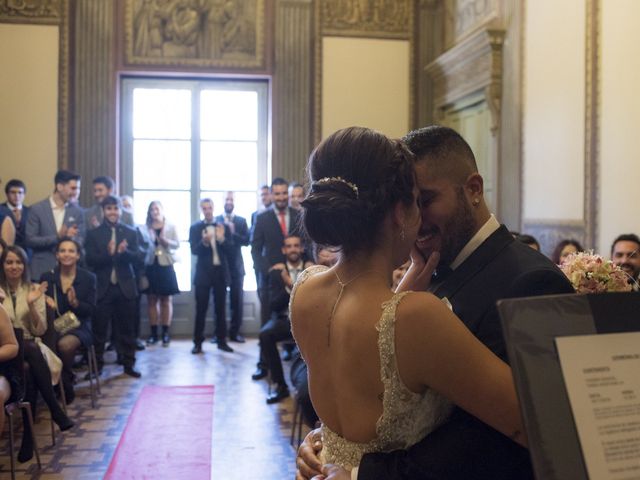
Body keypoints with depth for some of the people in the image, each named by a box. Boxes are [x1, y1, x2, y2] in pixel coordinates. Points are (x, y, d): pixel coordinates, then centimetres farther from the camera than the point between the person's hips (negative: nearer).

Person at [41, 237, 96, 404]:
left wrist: (75, 303, -19)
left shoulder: (88, 278, 3)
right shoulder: (47, 277, 7)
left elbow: (91, 310, 0)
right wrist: (45, 302, -15)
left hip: (79, 326, -1)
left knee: (65, 344, -36)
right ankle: (66, 380, -5)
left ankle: (65, 382, -5)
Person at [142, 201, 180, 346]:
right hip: (150, 266, 1)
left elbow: (177, 244, -4)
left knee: (166, 300, 2)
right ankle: (153, 333, 9)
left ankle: (165, 333, 5)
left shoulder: (171, 227, 6)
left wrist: (165, 241, -21)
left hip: (165, 266, -1)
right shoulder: (145, 228, 7)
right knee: (152, 300, 3)